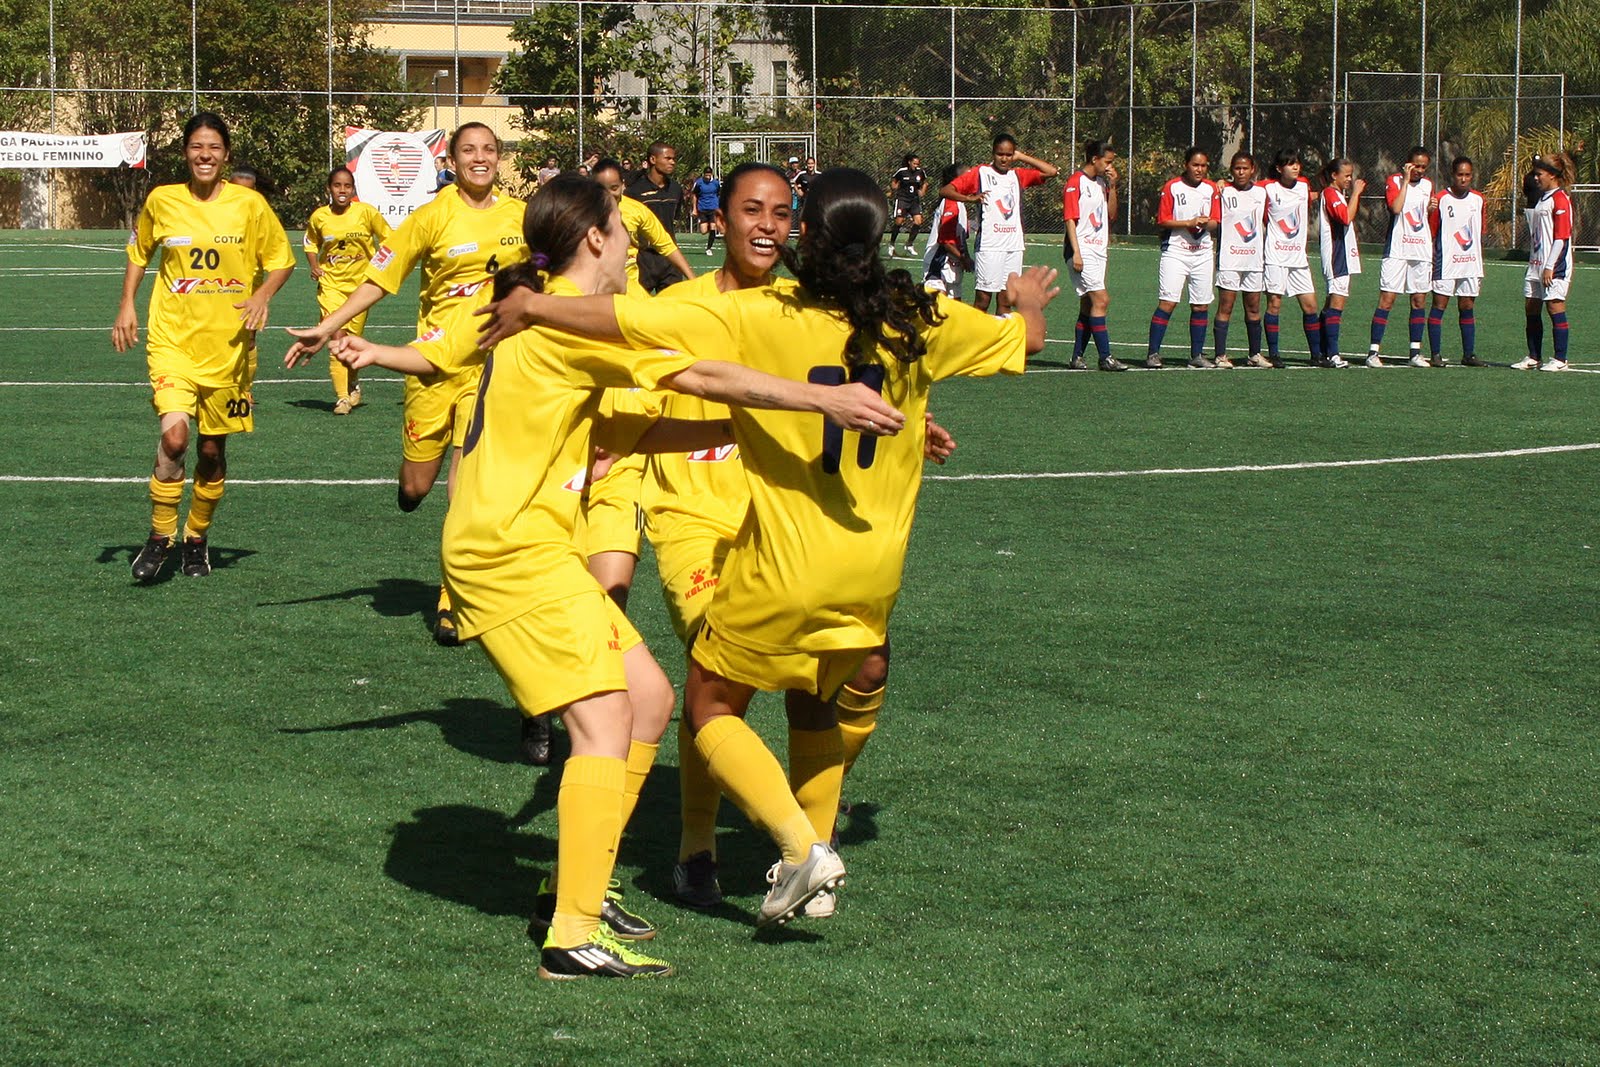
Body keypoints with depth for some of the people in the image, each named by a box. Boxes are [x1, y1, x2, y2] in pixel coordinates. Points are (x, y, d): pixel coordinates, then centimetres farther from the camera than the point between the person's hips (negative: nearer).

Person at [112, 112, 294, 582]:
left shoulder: (249, 204, -3)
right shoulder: (161, 201, 0)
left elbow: (280, 258, 7)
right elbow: (138, 251, 17)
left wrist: (263, 295, -11)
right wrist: (127, 305, 7)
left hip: (229, 345, 1)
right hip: (173, 339, -1)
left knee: (212, 449, 8)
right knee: (174, 436, -20)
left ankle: (198, 536, 31)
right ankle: (160, 535, -1)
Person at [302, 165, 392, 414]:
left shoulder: (367, 212, -7)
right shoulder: (319, 217, -2)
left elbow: (388, 238, 5)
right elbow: (310, 243, 17)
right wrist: (314, 265, 0)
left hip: (361, 282, 0)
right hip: (330, 284, 0)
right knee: (337, 338, -13)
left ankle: (354, 384, 35)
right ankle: (341, 397, -11)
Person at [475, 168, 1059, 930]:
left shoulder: (758, 317, -16)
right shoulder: (921, 320, -5)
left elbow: (627, 321, -20)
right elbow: (1024, 338, 12)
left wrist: (532, 307, -6)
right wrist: (1030, 301, 35)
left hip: (784, 568, -5)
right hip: (874, 571, 5)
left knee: (710, 706, 11)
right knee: (814, 702, 28)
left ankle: (802, 846, -7)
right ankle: (812, 857, 25)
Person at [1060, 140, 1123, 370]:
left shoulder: (1101, 183, 15)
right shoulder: (1076, 182, -8)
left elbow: (1111, 215, 17)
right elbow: (1069, 218, -11)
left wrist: (1112, 187, 5)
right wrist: (1076, 252, -17)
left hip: (1098, 251, 8)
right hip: (1082, 251, -8)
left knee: (1088, 305, 7)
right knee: (1101, 300, -14)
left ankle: (1077, 357, 11)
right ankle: (1105, 357, -14)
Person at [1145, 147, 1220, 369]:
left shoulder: (1211, 189, 10)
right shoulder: (1172, 187, -3)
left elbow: (1215, 222, 12)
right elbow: (1162, 222, -5)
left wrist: (1207, 224, -11)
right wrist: (1189, 222, -15)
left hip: (1203, 253, 5)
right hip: (1175, 252, -4)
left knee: (1201, 306, 4)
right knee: (1167, 302, -12)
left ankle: (1197, 355, 12)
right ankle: (1153, 354, -10)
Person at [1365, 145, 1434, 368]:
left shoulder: (1428, 185, 14)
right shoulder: (1394, 181, -3)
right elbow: (1396, 208, -21)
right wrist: (1405, 180, -16)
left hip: (1422, 250, 5)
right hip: (1397, 249, -5)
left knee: (1420, 299, 5)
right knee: (1387, 298, -9)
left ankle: (1416, 352, 10)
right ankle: (1373, 352, -9)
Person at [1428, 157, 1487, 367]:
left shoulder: (1478, 199, 10)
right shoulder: (1441, 199, -4)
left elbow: (1480, 234, 17)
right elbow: (1430, 233, -3)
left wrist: (1480, 268, 17)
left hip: (1471, 264, 4)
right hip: (1445, 263, -4)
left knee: (1467, 308, 8)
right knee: (1439, 306, -4)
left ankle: (1469, 354, 11)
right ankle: (1435, 354, -1)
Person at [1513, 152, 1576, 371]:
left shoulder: (1560, 199, -11)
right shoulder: (1541, 199, 17)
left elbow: (1562, 237, -16)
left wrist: (1550, 267, -18)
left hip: (1554, 267, -9)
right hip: (1536, 263, 9)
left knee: (1555, 309, -5)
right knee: (1531, 310, 8)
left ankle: (1559, 359, 0)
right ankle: (1533, 357, 15)